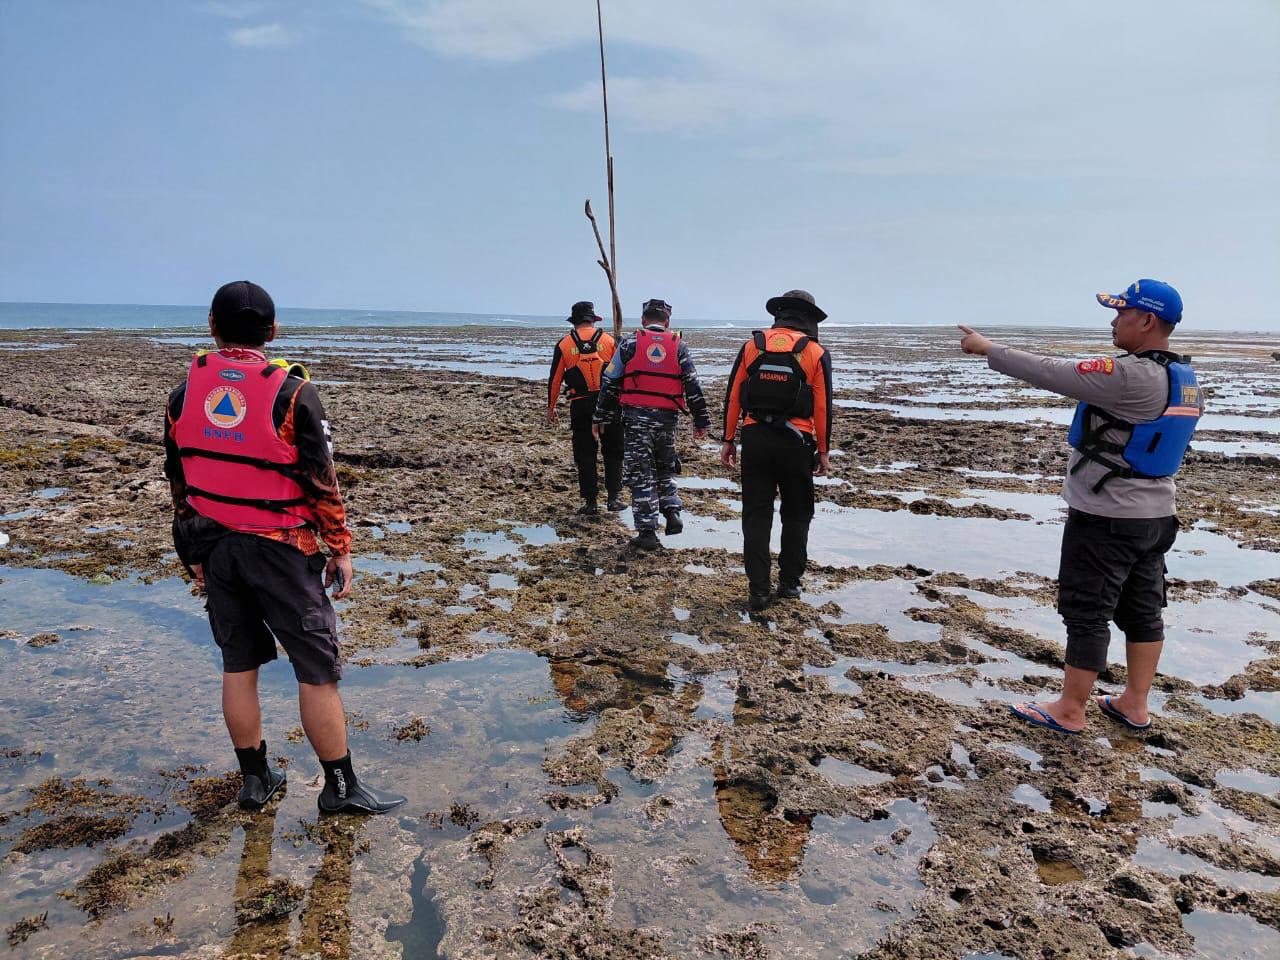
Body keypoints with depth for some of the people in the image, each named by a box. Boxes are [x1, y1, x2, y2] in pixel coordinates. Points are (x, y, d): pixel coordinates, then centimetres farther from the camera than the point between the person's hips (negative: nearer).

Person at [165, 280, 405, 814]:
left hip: (214, 547, 5)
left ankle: (255, 779, 27)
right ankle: (341, 788, 12)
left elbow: (178, 482, 10)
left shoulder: (184, 394, 4)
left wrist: (194, 554, 19)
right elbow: (321, 481, -11)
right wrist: (340, 549, -2)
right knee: (316, 668, 3)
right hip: (279, 549, -5)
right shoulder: (291, 394, -12)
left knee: (238, 664, 16)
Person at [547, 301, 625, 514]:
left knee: (585, 454, 8)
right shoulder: (609, 341, 5)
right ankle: (614, 497, 5)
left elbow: (555, 379, 5)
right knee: (613, 452, 10)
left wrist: (551, 406, 13)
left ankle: (590, 501, 9)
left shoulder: (564, 344, 4)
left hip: (580, 406, 0)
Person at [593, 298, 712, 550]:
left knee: (641, 474, 3)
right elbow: (692, 386, 4)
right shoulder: (679, 346, 7)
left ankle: (647, 532, 3)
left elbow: (610, 382, 2)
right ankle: (672, 512, 4)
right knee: (665, 469, 22)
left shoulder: (630, 343, 3)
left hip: (636, 416, -2)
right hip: (667, 417, 2)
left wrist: (600, 417, 8)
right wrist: (701, 421, 9)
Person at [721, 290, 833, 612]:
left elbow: (733, 396, 2)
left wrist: (728, 440, 8)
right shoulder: (816, 353, 0)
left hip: (755, 439, 1)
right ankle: (789, 582, 20)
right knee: (796, 514, 16)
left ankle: (759, 591, 3)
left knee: (756, 515, 5)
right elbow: (823, 406, -2)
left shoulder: (751, 346, 4)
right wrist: (823, 451, 6)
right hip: (796, 442, -1)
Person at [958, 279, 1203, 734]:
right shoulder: (1185, 379, 7)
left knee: (1086, 614, 1)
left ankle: (1069, 711, 12)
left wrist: (988, 349, -12)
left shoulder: (1130, 375, -23)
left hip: (1107, 518, -9)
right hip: (1155, 514, 9)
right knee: (1142, 609, 15)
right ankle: (1134, 705, 26)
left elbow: (1050, 373, -21)